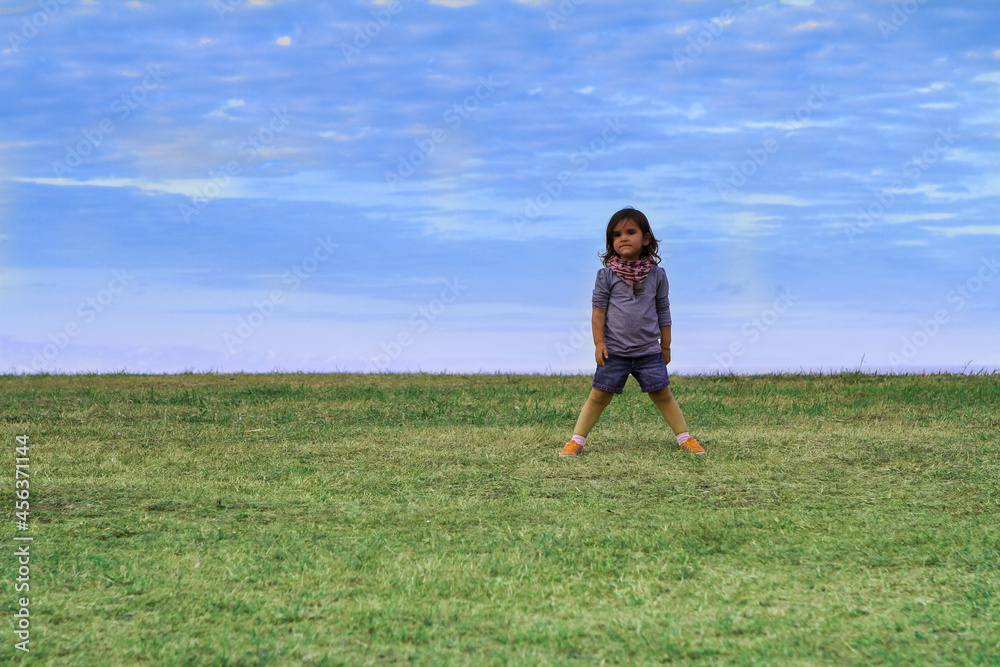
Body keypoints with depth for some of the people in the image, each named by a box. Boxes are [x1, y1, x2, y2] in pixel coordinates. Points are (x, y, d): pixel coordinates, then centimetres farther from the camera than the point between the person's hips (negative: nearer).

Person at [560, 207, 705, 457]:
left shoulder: (657, 274, 3)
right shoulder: (606, 275, -3)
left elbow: (663, 311, 10)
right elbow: (599, 311, -1)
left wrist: (665, 346, 13)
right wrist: (599, 343, -7)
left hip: (649, 351, 1)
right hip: (614, 351, -1)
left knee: (662, 394, 5)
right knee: (599, 396, 0)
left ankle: (684, 438, 16)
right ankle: (577, 440, 8)